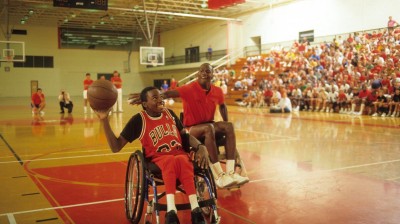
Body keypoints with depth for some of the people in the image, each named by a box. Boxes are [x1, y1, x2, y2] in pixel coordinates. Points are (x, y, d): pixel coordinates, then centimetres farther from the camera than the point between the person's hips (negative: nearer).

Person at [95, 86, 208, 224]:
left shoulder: (169, 113, 11)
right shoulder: (139, 120, -2)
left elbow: (185, 135, 16)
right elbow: (116, 147, -5)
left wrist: (201, 147, -5)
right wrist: (104, 120, -15)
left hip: (180, 154, 3)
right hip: (157, 159, -2)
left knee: (182, 161, -35)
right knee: (171, 161, -38)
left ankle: (195, 210, -42)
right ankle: (171, 211, -45)